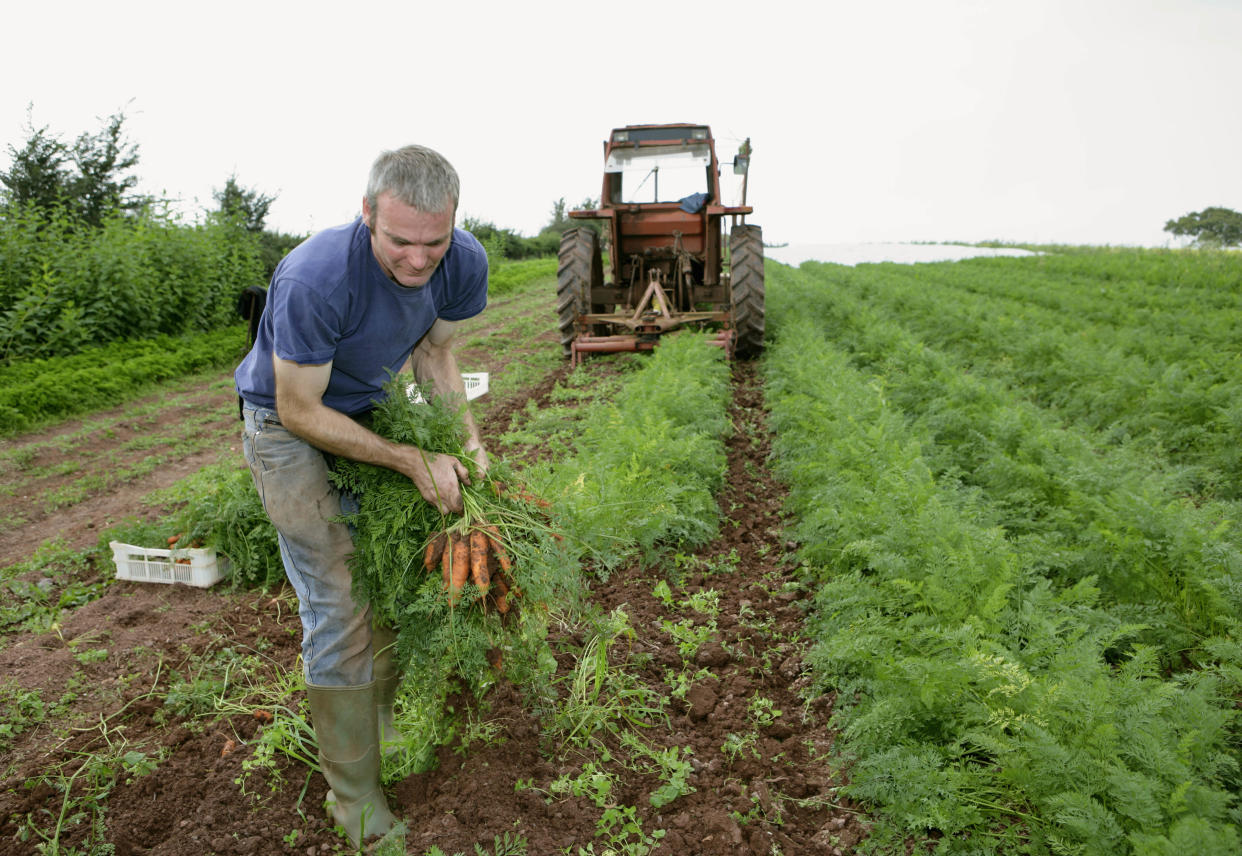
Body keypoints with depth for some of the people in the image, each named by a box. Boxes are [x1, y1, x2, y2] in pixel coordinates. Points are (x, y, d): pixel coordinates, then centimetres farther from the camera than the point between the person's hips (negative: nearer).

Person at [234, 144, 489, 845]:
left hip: (370, 410, 6)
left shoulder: (464, 262, -18)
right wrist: (413, 462, -28)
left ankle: (385, 725, 35)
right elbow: (299, 412, -26)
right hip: (290, 429, -5)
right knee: (339, 611, -8)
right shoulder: (314, 280, -36)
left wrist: (470, 443, -15)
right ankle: (358, 802, 9)